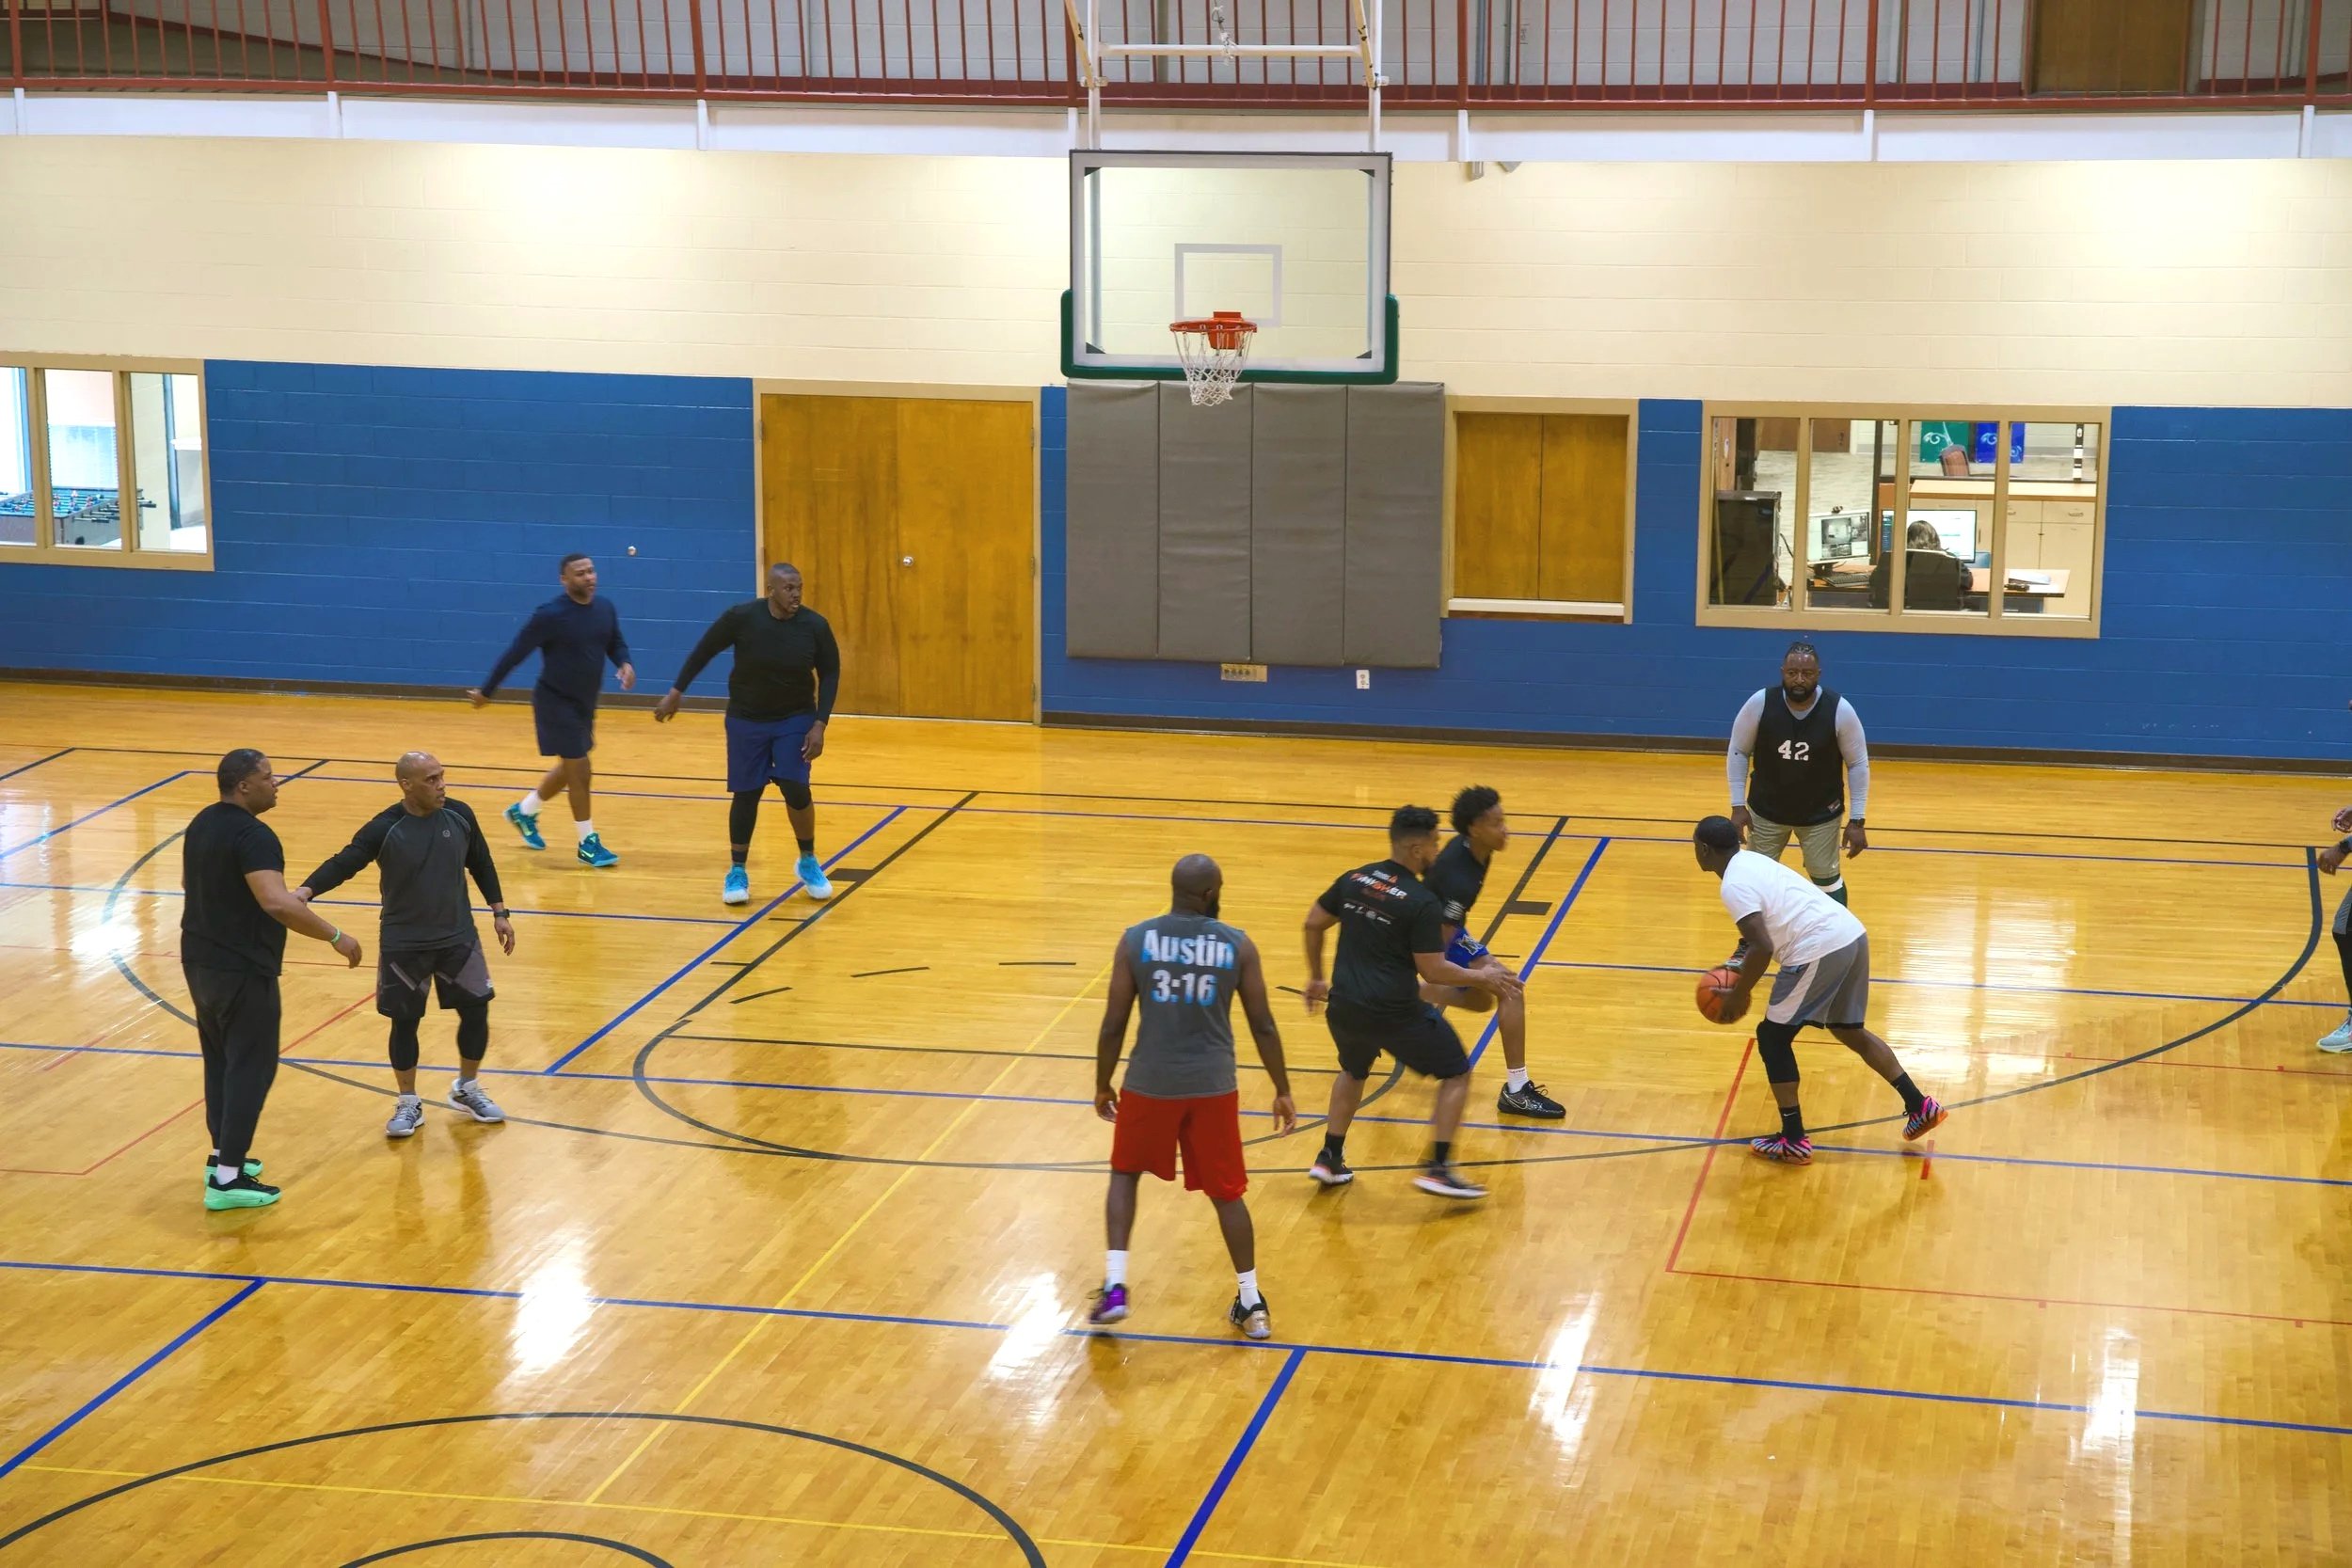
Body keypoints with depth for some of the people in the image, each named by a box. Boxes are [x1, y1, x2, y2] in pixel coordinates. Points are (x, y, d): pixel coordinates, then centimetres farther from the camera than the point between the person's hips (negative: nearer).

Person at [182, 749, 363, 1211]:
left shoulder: (203, 823, 8)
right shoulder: (253, 835, -22)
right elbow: (277, 902, -34)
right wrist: (336, 937, -28)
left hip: (201, 962, 10)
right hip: (243, 971, -9)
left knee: (220, 1060, 20)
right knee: (251, 1068, -2)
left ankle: (223, 1155, 30)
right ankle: (227, 1180, -2)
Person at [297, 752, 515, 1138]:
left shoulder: (459, 815, -5)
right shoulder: (384, 829, -16)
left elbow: (481, 864, 8)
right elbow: (343, 863, -18)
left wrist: (499, 912, 9)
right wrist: (306, 890, -35)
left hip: (458, 939, 3)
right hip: (403, 946, -3)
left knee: (476, 1012, 7)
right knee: (405, 1022, 5)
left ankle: (467, 1090, 30)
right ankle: (409, 1105, 22)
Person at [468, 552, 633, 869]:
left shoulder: (605, 609, -1)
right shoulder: (550, 615, -20)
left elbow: (616, 643, 13)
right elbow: (514, 654, -14)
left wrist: (625, 663, -11)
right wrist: (487, 691, -8)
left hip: (585, 703, 8)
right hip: (557, 702, -8)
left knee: (571, 769, 19)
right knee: (579, 769, -5)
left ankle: (524, 811, 41)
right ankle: (588, 844, 6)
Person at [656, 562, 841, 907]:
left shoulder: (815, 626, -14)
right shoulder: (741, 618, -17)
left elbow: (830, 674, -4)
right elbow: (703, 652, -4)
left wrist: (820, 724, -11)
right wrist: (676, 693, -2)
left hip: (795, 719, 0)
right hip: (747, 720, 0)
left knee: (795, 788, -10)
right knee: (746, 795, 3)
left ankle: (808, 863, 13)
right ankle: (738, 872, 18)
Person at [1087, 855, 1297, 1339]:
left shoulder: (1136, 940, -6)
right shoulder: (1238, 945, -4)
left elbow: (1113, 1026, -4)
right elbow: (1263, 1026, -1)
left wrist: (1102, 1086, 11)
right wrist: (1282, 1091, 10)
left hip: (1151, 1083, 0)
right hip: (1213, 1086, 0)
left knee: (1125, 1174, 22)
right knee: (1226, 1193, 15)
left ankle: (1114, 1287, 11)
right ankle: (1251, 1304, 19)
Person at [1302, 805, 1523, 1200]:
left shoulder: (1354, 879, 4)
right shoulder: (1422, 903, -14)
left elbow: (1313, 923, 13)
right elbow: (1433, 971, -14)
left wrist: (1316, 977, 26)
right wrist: (1482, 978, 0)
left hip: (1344, 1006, 6)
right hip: (1395, 1014, -6)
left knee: (1353, 1071, 35)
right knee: (1457, 1074, 11)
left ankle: (1330, 1159, 33)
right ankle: (1438, 1168, 5)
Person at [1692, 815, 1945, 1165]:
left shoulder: (1735, 885, -11)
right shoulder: (1752, 861, 18)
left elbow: (1763, 948, -19)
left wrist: (1738, 996, -7)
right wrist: (1739, 966, 27)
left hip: (1821, 951, -9)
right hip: (1853, 935, 9)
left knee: (1773, 1037, 6)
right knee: (1849, 1030, 26)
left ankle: (1793, 1141, 9)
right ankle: (1919, 1106, 25)